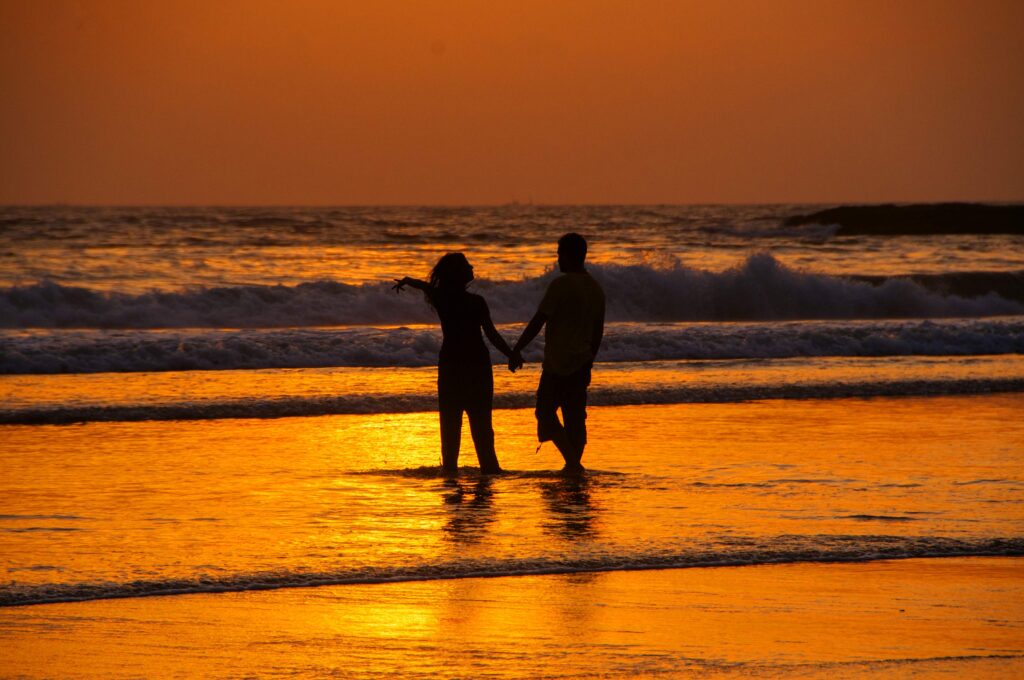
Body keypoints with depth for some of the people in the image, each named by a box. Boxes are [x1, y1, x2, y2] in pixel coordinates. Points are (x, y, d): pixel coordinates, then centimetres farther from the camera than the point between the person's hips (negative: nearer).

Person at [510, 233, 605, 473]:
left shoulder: (561, 285, -13)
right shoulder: (596, 289, 11)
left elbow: (538, 321, -15)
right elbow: (598, 331, 17)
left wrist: (516, 350, -10)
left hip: (558, 363, -7)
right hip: (581, 363, 7)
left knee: (546, 412, -2)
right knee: (575, 417, 10)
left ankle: (572, 461, -16)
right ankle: (574, 465, 8)